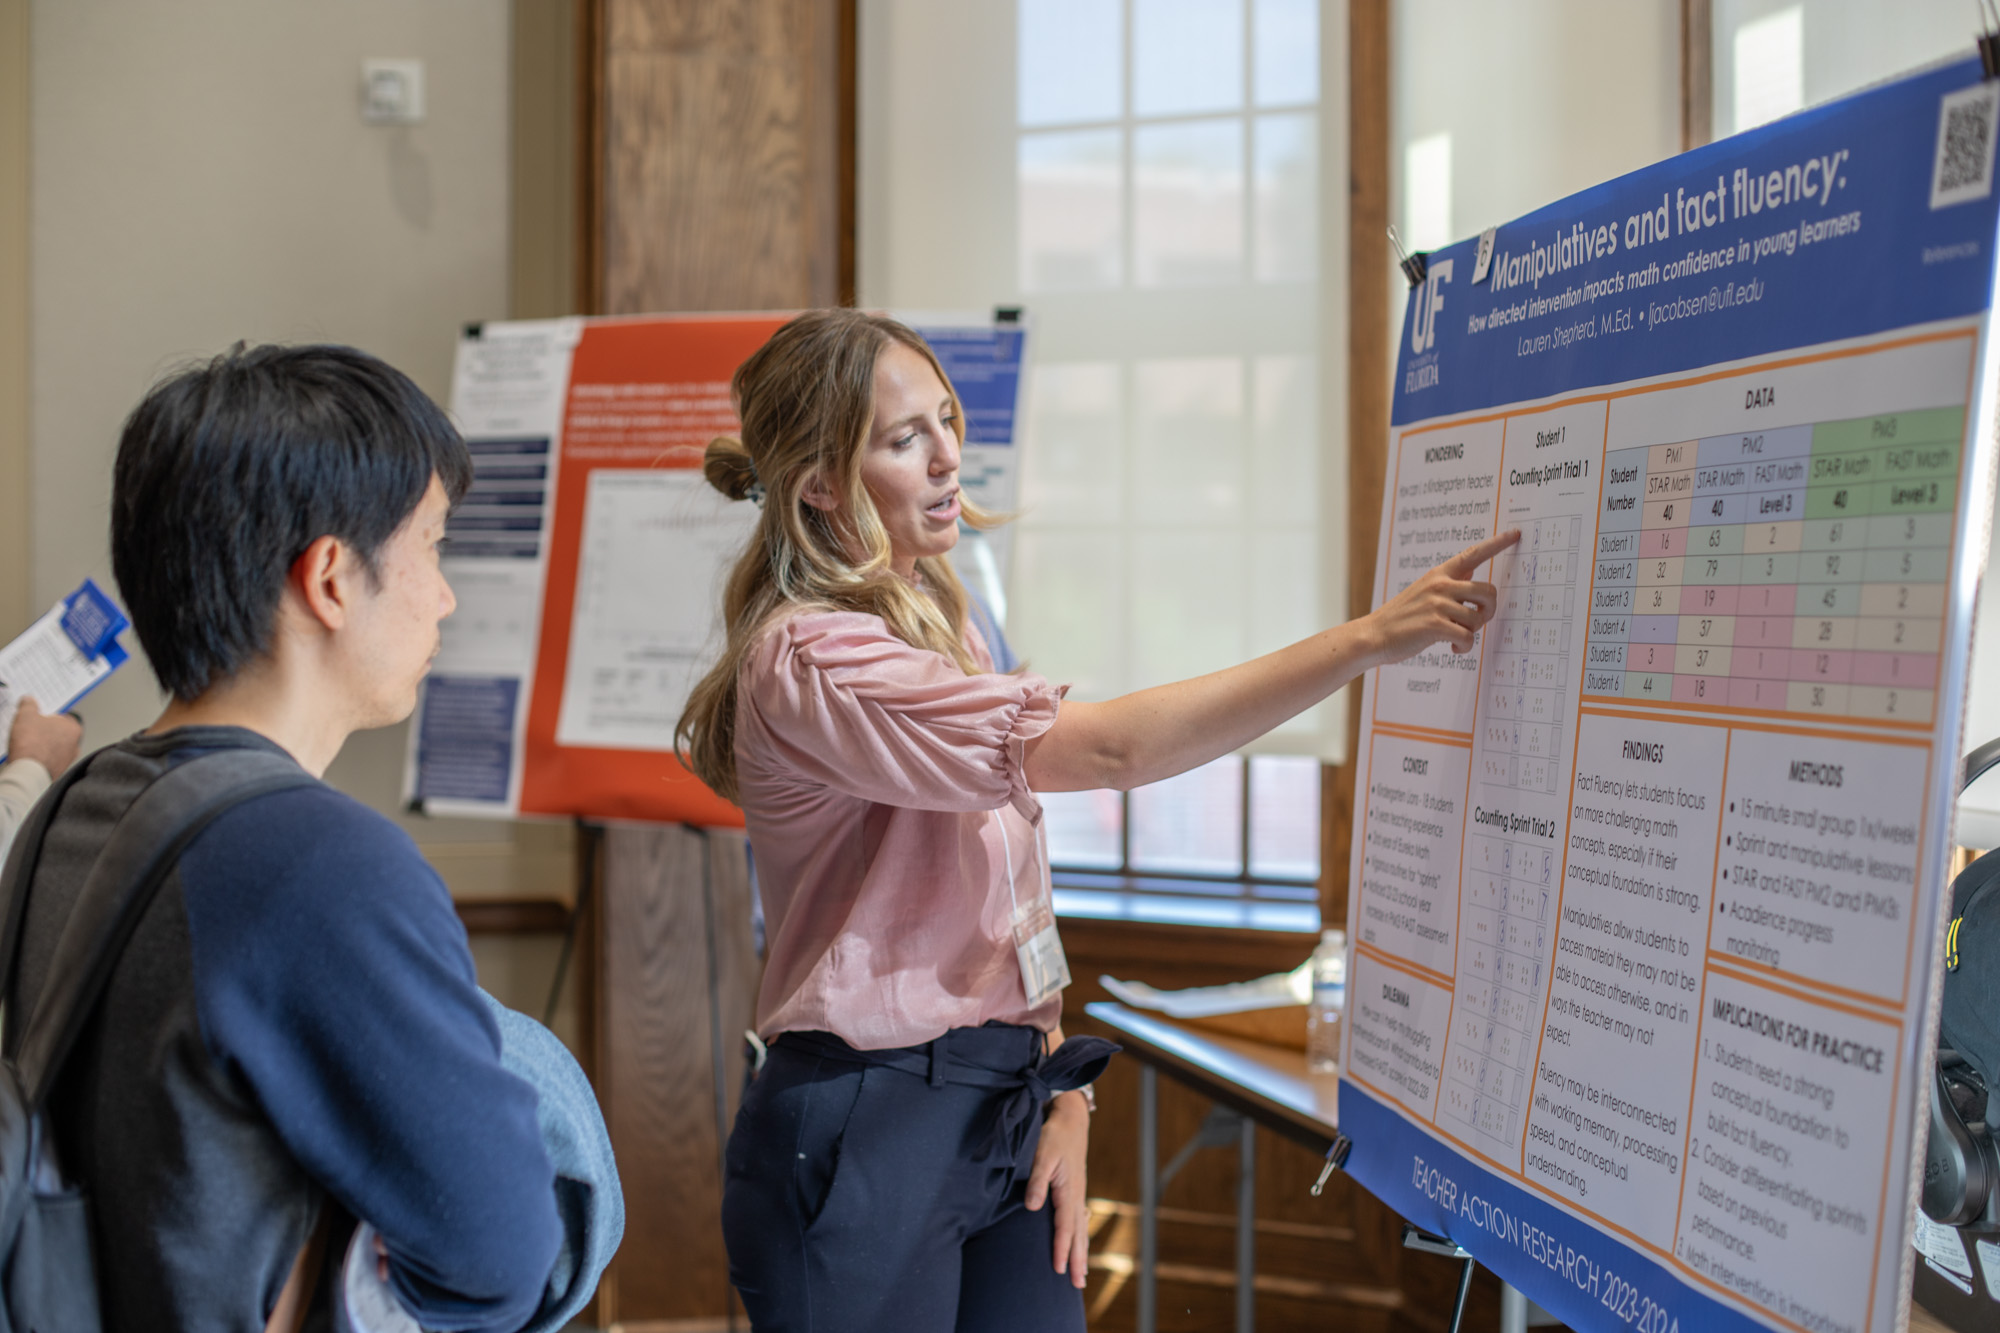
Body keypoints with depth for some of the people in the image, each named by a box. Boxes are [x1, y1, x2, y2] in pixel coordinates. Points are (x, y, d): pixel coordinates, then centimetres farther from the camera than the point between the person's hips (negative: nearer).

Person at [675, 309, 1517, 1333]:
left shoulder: (936, 625, 11)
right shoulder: (808, 661, -18)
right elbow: (1104, 749, -26)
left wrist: (1063, 1095, 3)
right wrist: (1371, 637, -26)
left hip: (1006, 1106, 7)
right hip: (865, 1125, -7)